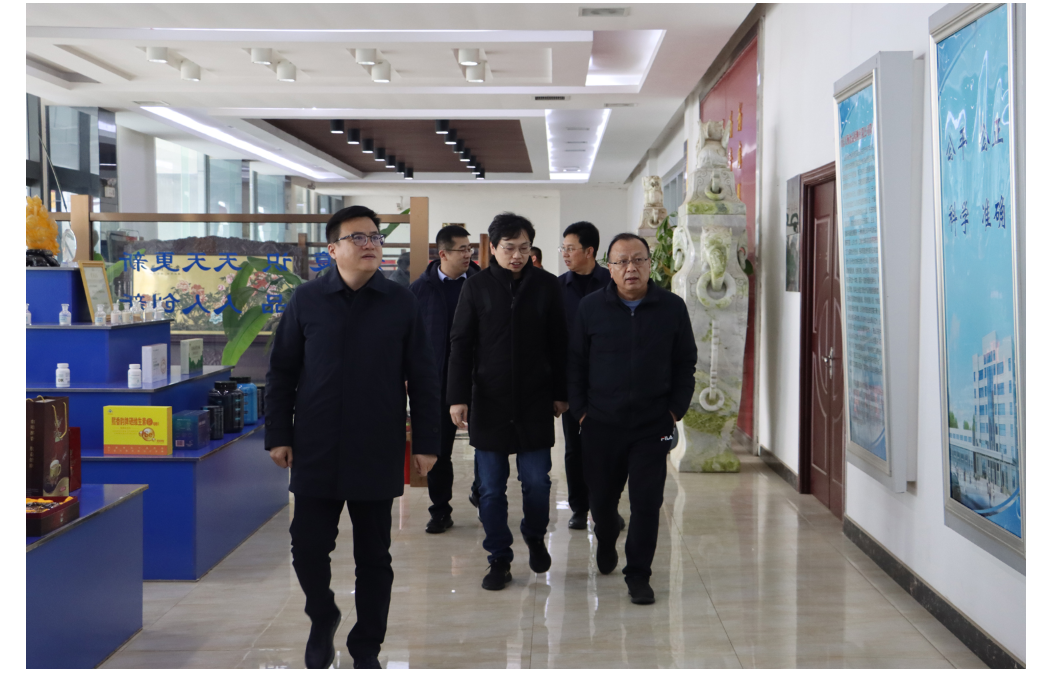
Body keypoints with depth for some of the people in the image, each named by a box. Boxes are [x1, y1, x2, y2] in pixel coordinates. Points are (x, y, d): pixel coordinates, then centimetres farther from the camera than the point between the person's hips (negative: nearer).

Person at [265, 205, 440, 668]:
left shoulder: (401, 304, 1)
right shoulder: (307, 300, 1)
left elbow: (423, 378, 3)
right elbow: (281, 372, 5)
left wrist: (425, 443, 1)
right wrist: (278, 435, 1)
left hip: (378, 455, 0)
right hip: (316, 452, 0)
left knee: (374, 557, 8)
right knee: (308, 546, 3)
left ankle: (367, 648, 25)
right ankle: (323, 620, 32)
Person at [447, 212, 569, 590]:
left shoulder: (546, 285, 3)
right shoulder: (477, 287, 2)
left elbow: (558, 344, 7)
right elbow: (460, 346, 2)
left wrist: (560, 393, 6)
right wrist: (458, 397, -3)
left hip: (535, 403, 0)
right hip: (489, 403, 0)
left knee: (536, 481, 3)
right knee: (491, 488, 3)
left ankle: (535, 538, 30)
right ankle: (499, 559, 15)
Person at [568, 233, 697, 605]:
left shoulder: (672, 307, 2)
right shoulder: (590, 307, 1)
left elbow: (686, 363, 8)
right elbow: (575, 362, 5)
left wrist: (676, 409, 1)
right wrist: (581, 410, 0)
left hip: (653, 425, 0)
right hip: (601, 424, 1)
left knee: (647, 502, -3)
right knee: (601, 497, 11)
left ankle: (638, 575, 10)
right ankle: (606, 543, 42)